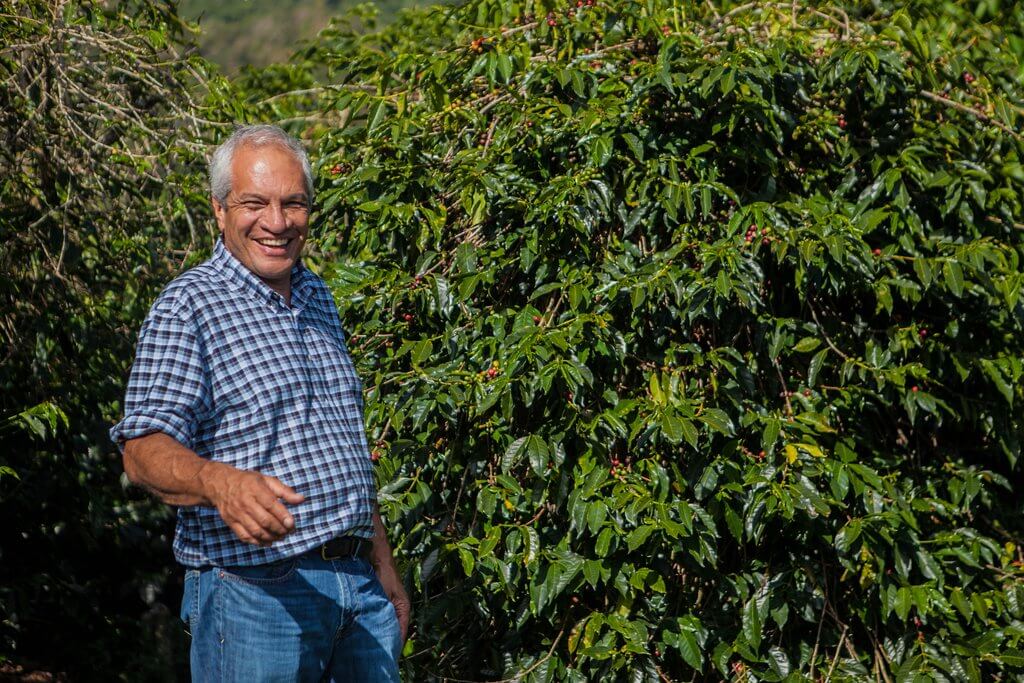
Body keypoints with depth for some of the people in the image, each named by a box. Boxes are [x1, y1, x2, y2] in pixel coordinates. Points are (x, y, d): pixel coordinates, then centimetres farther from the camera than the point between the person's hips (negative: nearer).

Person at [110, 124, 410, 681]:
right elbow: (145, 450, -17)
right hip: (255, 590, -6)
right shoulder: (189, 306, -7)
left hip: (357, 585, 7)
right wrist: (220, 482, -37)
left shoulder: (317, 298, 15)